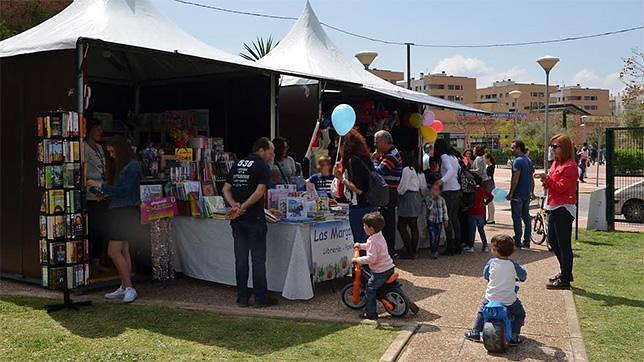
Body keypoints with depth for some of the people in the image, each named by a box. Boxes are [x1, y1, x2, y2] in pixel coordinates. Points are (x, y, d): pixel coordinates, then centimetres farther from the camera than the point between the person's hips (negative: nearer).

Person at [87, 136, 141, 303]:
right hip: (118, 210, 10)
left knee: (113, 251, -11)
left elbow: (122, 190, -19)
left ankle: (129, 288, -5)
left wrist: (100, 185, -14)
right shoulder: (120, 165, 16)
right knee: (123, 251, 11)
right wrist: (104, 194, 8)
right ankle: (124, 287, 17)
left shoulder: (132, 166, -14)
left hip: (126, 212, -10)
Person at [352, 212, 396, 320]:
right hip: (389, 267, 10)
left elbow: (371, 258, -27)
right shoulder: (380, 236, 10)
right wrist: (361, 246, 26)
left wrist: (358, 260, -20)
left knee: (370, 288, 0)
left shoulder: (372, 241, -21)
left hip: (380, 271, -10)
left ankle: (370, 313, 5)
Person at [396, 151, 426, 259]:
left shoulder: (407, 169, -14)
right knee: (413, 225, 12)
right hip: (417, 197, 9)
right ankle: (413, 251, 16)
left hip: (408, 198, -9)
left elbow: (404, 186, -16)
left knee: (401, 226, -4)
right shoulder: (419, 170, 12)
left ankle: (409, 252, -5)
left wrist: (398, 193, 0)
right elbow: (423, 186, 14)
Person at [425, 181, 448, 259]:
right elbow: (429, 207, -22)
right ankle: (433, 252, -4)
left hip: (439, 221, 3)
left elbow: (445, 210, 7)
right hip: (431, 221, -3)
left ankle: (436, 251, 24)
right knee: (432, 237, -8)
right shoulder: (428, 199, -5)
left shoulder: (442, 199, 2)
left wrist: (445, 221, 7)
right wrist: (431, 198, -24)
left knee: (437, 237, 9)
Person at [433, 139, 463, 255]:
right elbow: (459, 170, 17)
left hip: (449, 191, -8)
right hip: (457, 190, 8)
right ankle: (457, 245, 17)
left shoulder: (444, 156, -9)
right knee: (454, 217, 14)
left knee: (447, 219, -3)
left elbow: (451, 170, -23)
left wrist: (442, 180, -35)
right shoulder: (454, 156, 14)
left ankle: (450, 247, -3)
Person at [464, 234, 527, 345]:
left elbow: (485, 275, 8)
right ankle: (514, 336, 13)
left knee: (482, 311, 28)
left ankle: (475, 332, 24)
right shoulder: (512, 264, -11)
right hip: (509, 300, -1)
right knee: (520, 314, 23)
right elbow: (523, 275, 2)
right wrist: (515, 277, 23)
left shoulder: (491, 262, -8)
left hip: (491, 297, 1)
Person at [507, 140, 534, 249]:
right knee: (526, 217, 11)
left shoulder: (518, 161, -14)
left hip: (518, 194, -9)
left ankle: (517, 242, -1)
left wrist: (511, 193, -16)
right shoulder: (528, 161, 13)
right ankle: (526, 241, 15)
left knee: (517, 218, -3)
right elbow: (531, 178, 17)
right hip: (527, 194, 9)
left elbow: (515, 179, -20)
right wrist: (532, 192, 23)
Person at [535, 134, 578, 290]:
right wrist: (545, 182, 0)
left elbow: (562, 187, -18)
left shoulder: (570, 166, -13)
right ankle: (565, 271, 30)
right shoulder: (556, 163, 15)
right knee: (552, 241, 17)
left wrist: (547, 178, -22)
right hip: (554, 207, 10)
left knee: (563, 244, -5)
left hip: (563, 208, -10)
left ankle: (565, 280, 2)